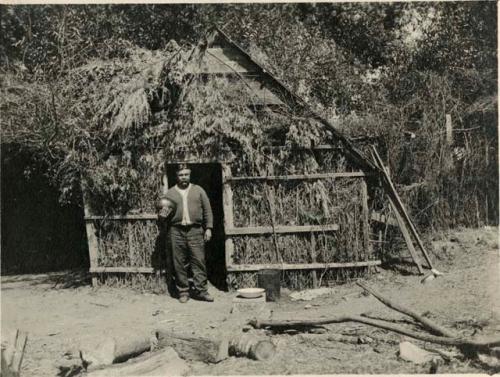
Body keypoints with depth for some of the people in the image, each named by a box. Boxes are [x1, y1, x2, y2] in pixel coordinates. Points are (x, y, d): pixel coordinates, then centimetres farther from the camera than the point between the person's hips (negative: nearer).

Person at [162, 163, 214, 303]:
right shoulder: (170, 193, 12)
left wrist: (208, 228, 1)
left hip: (195, 230, 0)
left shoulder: (198, 190, 11)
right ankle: (183, 292, 10)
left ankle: (200, 290, 1)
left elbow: (207, 211, 9)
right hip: (177, 231, 1)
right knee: (180, 264, 2)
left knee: (199, 261, -3)